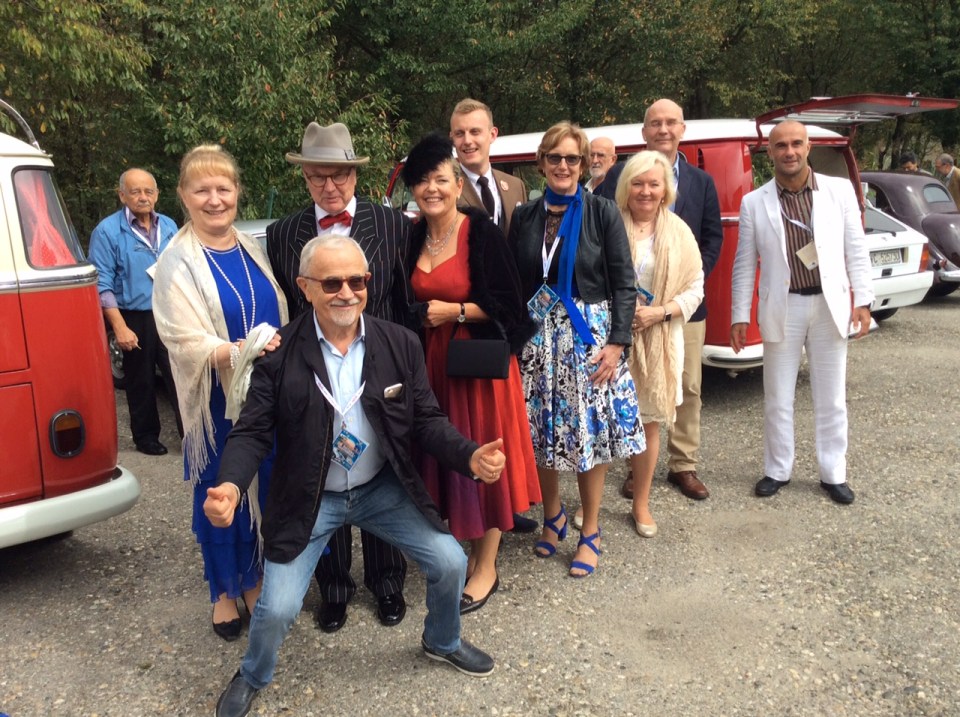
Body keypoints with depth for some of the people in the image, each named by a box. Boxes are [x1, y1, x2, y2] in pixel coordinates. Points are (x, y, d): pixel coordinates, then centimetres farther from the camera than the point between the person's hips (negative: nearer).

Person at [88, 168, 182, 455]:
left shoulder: (169, 226, 8)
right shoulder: (107, 231, -7)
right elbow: (102, 285, -11)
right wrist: (120, 327, -17)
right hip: (136, 320, -3)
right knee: (141, 383, 10)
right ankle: (146, 437, 25)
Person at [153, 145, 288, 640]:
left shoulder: (251, 249, 6)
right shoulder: (177, 262, -10)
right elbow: (186, 343, -18)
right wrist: (241, 351, -34)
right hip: (216, 401, -4)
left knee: (264, 488, 12)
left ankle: (253, 578, 33)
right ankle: (224, 590, 27)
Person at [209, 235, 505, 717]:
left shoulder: (400, 344, -7)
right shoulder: (279, 352, -15)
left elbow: (426, 420, -4)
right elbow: (252, 431, -11)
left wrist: (470, 457, -22)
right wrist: (231, 485, -31)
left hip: (383, 488, 3)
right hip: (309, 499, -2)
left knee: (450, 563, 0)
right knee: (277, 608, -7)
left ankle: (443, 642, 35)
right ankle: (253, 677, 30)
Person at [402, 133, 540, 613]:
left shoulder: (482, 232, -11)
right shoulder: (414, 237, 6)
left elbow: (506, 304, -13)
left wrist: (454, 311, -18)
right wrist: (419, 317, 0)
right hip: (434, 361, 6)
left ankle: (487, 569, 19)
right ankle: (472, 551, 30)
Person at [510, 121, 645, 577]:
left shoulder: (602, 213, -2)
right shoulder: (525, 216, 6)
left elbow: (623, 284, -5)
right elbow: (512, 284, 8)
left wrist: (617, 343, -12)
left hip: (589, 333, -2)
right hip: (538, 335, 3)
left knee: (590, 432, 3)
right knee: (541, 432, 7)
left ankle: (590, 532, 20)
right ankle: (553, 515, 31)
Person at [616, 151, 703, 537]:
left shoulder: (679, 233, 4)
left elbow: (695, 289, 5)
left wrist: (660, 312, -10)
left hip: (657, 343, 2)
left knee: (649, 424, 10)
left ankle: (641, 504, 27)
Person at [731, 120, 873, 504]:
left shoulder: (840, 190, -1)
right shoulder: (754, 202, -1)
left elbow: (856, 250, 2)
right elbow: (744, 265, 1)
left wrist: (862, 300, -3)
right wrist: (739, 316, -1)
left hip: (829, 305, 0)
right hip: (782, 308, 0)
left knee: (831, 398, 10)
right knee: (778, 398, 9)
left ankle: (833, 474, 24)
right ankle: (777, 471, 25)